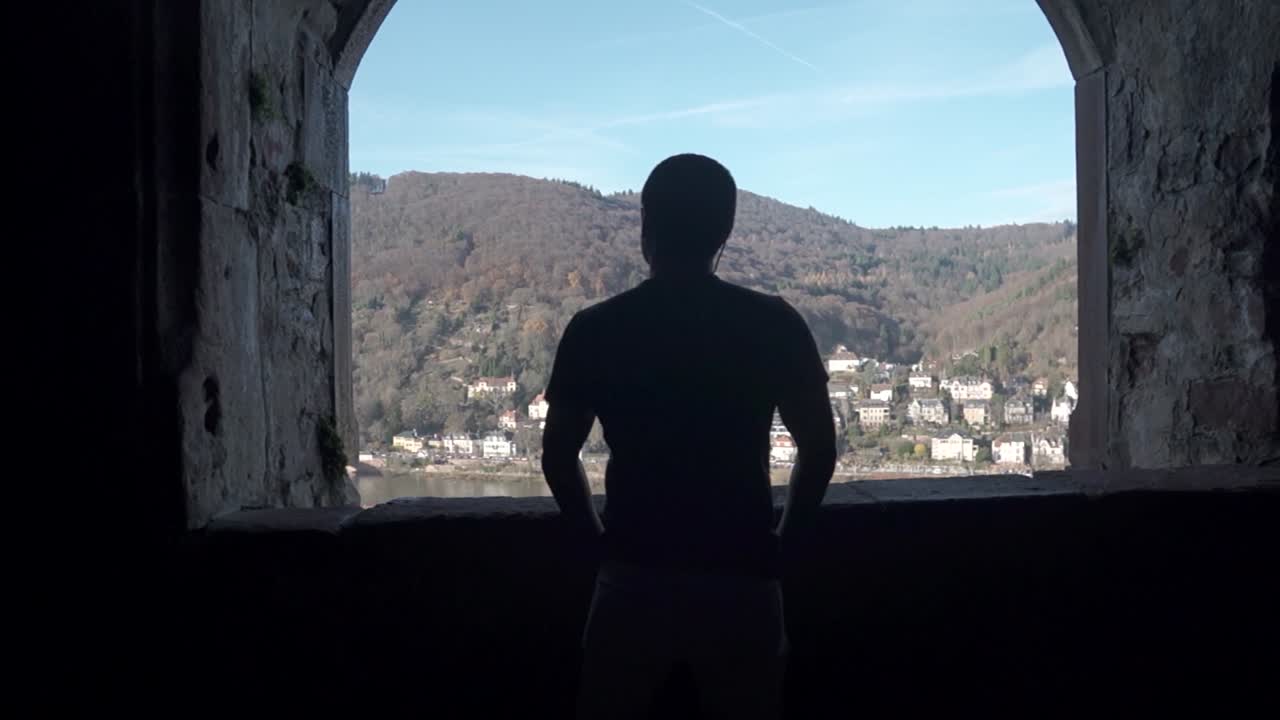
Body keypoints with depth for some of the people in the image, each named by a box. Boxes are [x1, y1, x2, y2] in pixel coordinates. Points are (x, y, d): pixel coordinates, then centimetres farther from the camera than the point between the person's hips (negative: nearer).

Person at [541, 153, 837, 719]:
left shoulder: (594, 329, -6)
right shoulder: (774, 324, -6)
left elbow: (557, 457, -1)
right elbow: (819, 449, -3)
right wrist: (778, 539, 10)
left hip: (634, 579, 0)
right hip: (742, 579, 0)